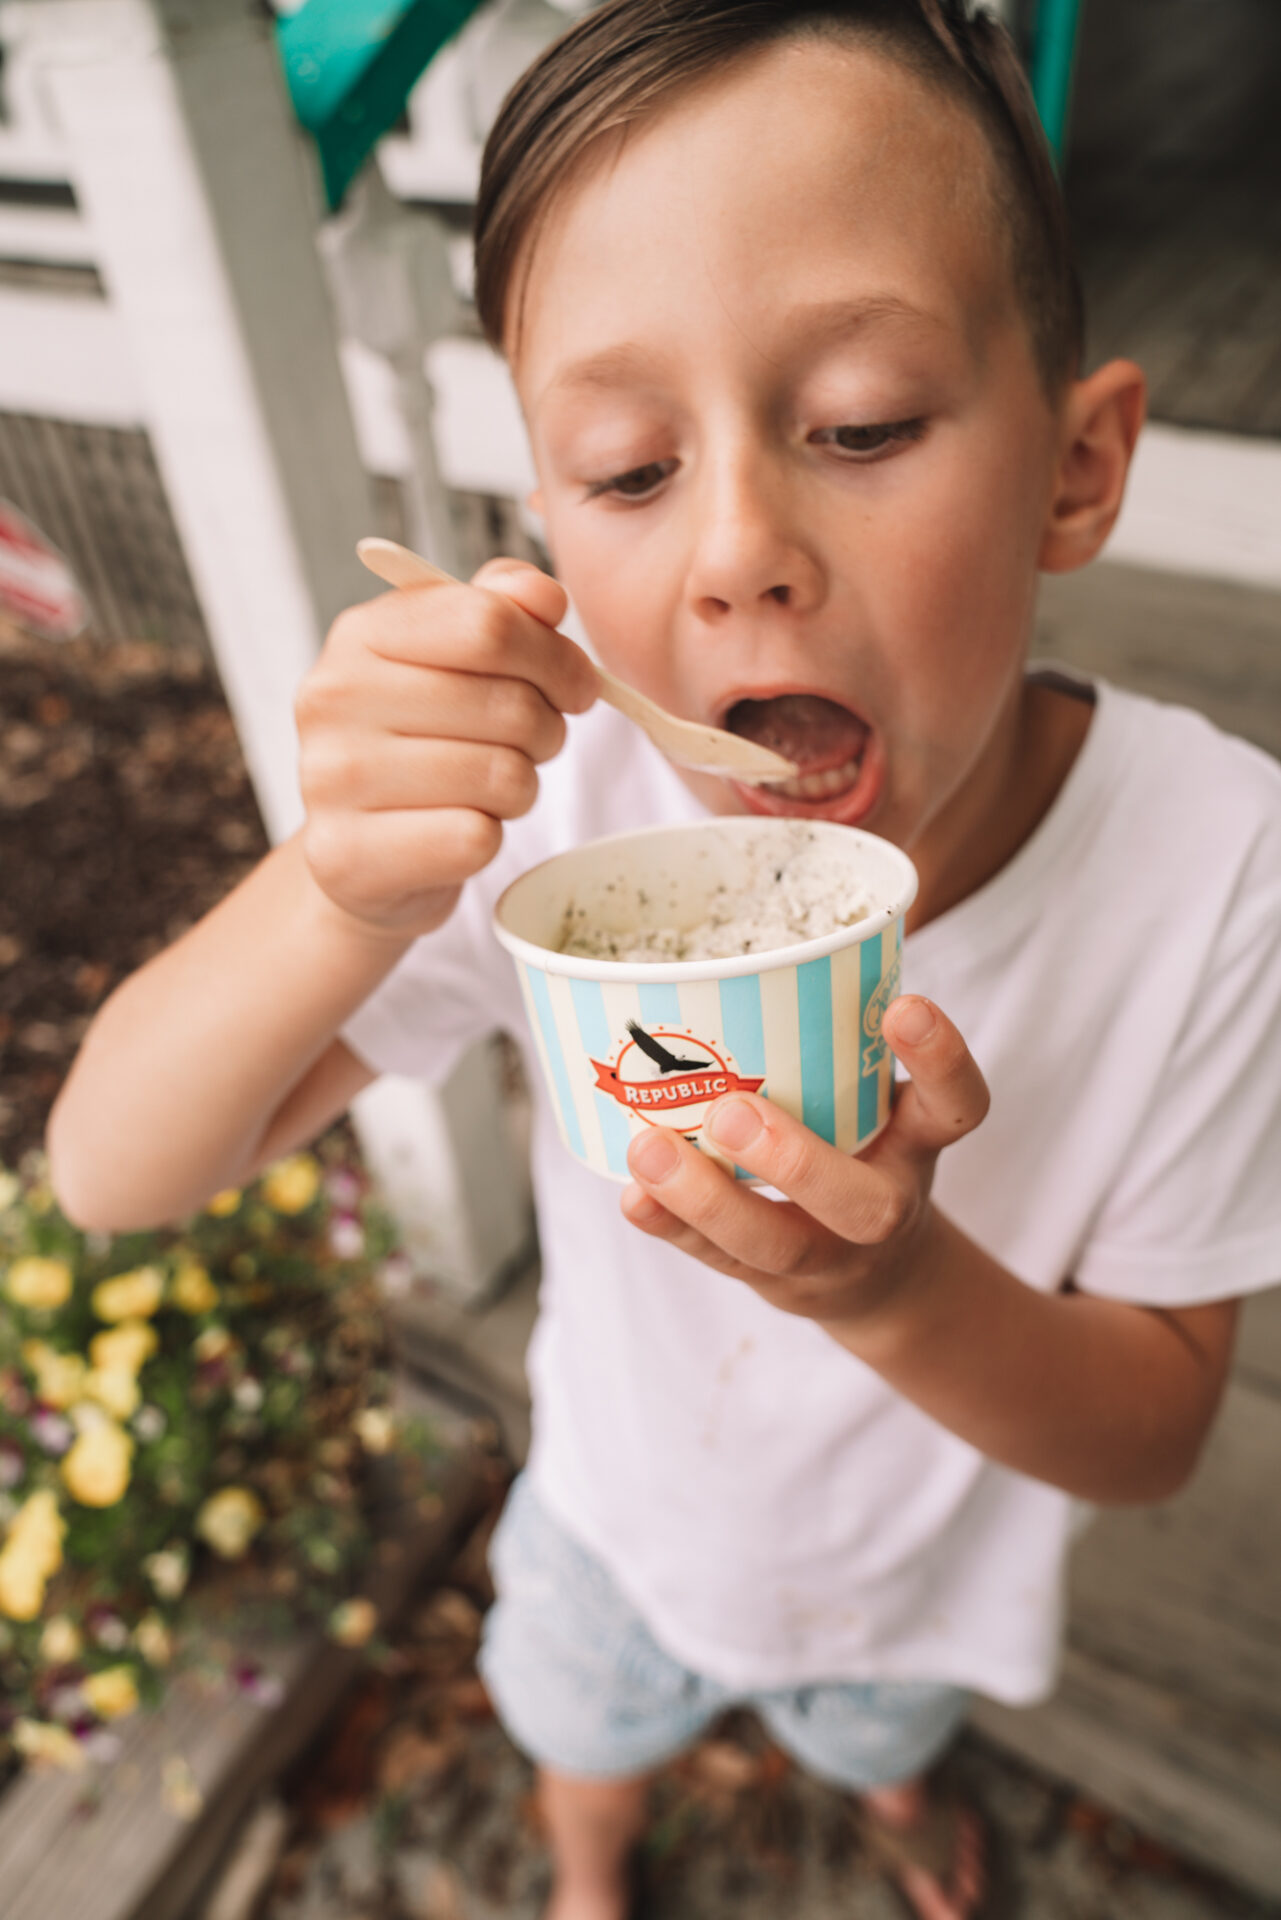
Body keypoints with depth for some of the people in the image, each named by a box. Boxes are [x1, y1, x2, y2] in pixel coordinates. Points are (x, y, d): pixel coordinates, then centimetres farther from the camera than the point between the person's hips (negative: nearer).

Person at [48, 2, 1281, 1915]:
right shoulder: (563, 799, -33)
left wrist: (897, 1283, -45)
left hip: (920, 1557, 1)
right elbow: (114, 1171, -30)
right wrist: (346, 897, -51)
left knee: (879, 1721, 37)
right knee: (582, 1726, 35)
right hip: (620, 1507, 1)